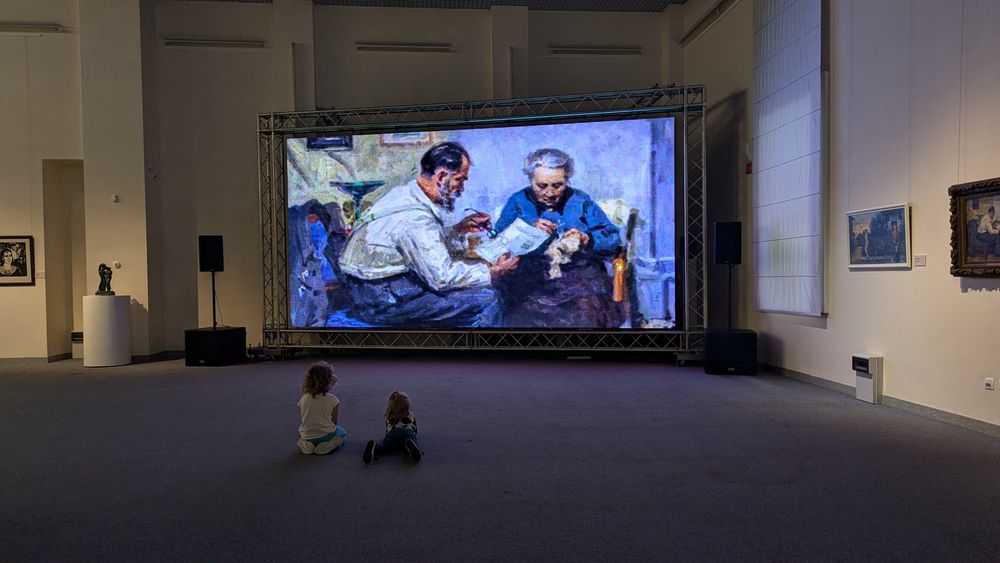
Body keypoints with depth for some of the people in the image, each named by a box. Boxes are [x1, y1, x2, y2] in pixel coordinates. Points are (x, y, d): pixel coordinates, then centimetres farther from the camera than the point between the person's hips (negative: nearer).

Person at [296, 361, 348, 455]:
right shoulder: (332, 399, -12)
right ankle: (329, 445, -3)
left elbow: (305, 420, 6)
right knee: (341, 431, 30)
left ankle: (308, 445, 5)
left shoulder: (303, 399, -4)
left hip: (307, 437, 4)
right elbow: (334, 422, -5)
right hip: (326, 436, -4)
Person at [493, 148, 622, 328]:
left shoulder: (581, 201, 15)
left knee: (587, 312, -26)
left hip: (581, 276, 1)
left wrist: (587, 239, -12)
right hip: (530, 279, -1)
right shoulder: (518, 201, 14)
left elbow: (613, 239, 6)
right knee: (529, 315, -27)